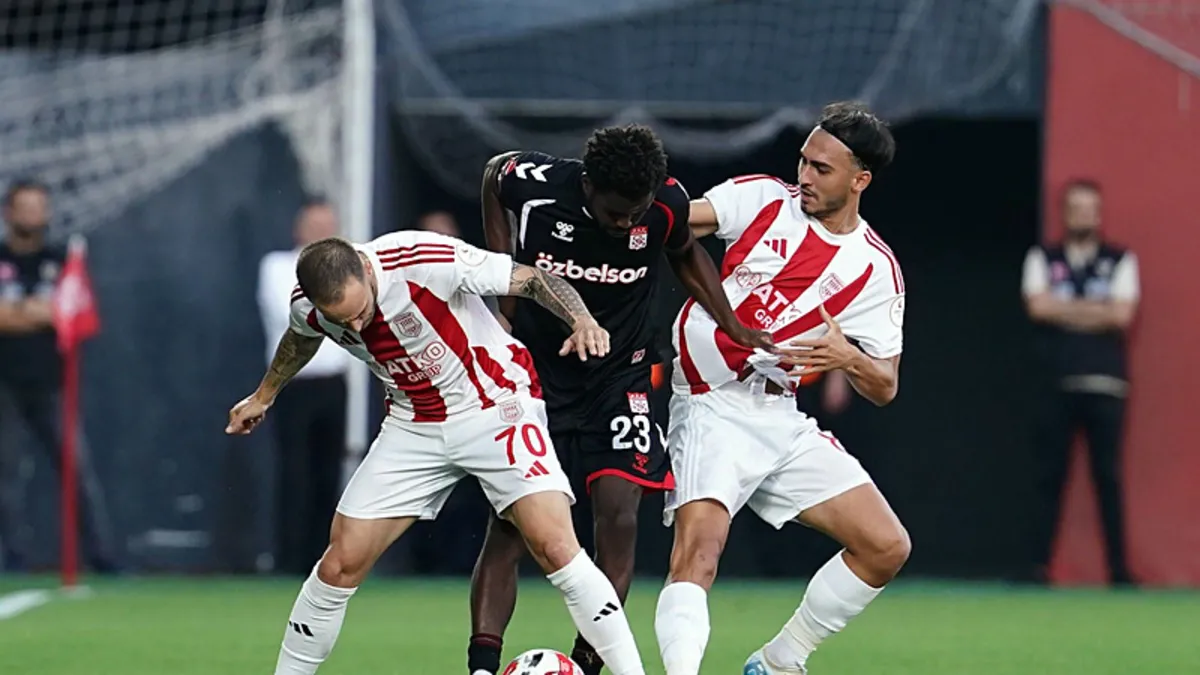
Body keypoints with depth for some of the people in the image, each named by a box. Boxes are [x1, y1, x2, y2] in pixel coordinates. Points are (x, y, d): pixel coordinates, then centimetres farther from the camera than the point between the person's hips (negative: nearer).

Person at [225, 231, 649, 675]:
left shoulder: (427, 261, -29)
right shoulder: (307, 307, -12)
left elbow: (531, 278, -18)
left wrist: (581, 320, -36)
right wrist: (264, 396, 31)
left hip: (497, 403, -4)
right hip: (414, 426, 4)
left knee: (556, 548, -20)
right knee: (341, 563, -1)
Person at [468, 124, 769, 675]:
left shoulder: (667, 204, -17)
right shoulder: (534, 184, -20)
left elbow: (685, 254, 7)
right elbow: (492, 177, 6)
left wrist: (735, 328, -2)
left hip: (618, 377, 1)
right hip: (535, 373, -1)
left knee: (619, 511, -16)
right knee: (509, 525, -10)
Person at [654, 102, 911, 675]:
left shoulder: (876, 269, 4)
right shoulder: (763, 199, -1)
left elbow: (885, 387, 5)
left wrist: (848, 358, -17)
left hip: (780, 418, 5)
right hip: (711, 408, -4)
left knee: (886, 547, 0)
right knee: (698, 549, -26)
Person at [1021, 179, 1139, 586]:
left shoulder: (1120, 261, 9)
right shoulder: (1042, 259, 11)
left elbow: (1122, 314, -5)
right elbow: (1038, 306, -6)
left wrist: (1065, 310, -3)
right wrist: (1095, 310, -4)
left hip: (1105, 385, -1)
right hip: (1056, 384, 1)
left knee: (1109, 477, -2)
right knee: (1049, 477, 0)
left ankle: (1119, 568, -1)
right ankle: (1039, 565, 1)